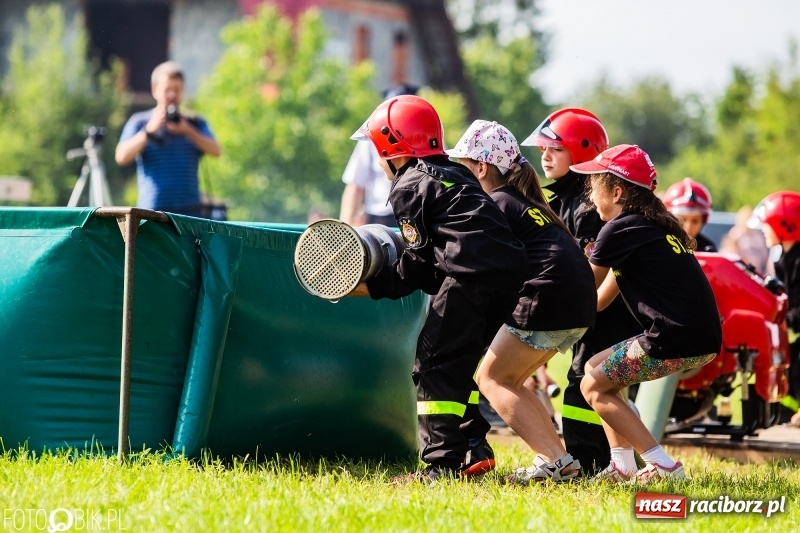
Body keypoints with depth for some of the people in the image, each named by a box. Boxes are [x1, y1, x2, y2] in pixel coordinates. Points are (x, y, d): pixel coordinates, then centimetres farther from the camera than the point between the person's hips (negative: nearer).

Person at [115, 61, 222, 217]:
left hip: (190, 210, 2)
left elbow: (216, 151, -1)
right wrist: (148, 131, -17)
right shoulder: (139, 122, 8)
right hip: (152, 209, -2)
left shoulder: (194, 123, 14)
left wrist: (188, 131, -14)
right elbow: (121, 157, -6)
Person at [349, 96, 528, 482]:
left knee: (434, 366, -4)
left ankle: (441, 464, -11)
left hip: (470, 276, -9)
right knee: (456, 364, 19)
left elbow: (419, 263, -2)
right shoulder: (453, 174, 27)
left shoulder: (409, 186, 1)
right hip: (509, 272, 9)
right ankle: (474, 448, 16)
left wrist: (371, 287, 3)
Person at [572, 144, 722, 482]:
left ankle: (662, 466, -2)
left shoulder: (620, 229, -8)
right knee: (598, 370, 21)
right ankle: (623, 465, 15)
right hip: (702, 339, 9)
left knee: (594, 387, 6)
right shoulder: (654, 224, 20)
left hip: (675, 340, -9)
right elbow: (600, 300, 22)